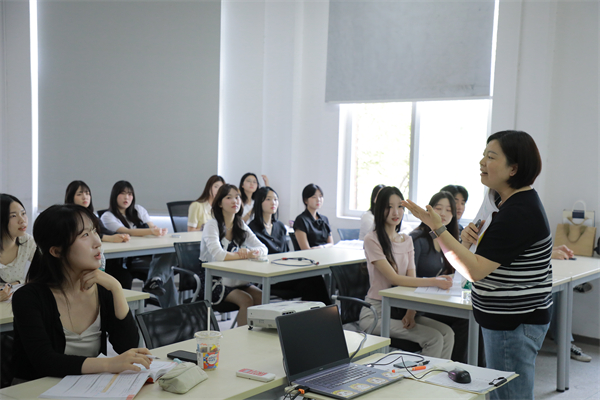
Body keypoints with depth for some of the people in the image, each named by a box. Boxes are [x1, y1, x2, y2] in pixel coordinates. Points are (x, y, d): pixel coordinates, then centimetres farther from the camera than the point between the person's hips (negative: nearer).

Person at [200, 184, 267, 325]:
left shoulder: (241, 225, 8)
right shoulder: (212, 225, -13)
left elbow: (263, 249, -2)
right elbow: (217, 255, -30)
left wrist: (251, 252, -25)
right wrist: (246, 255, -23)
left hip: (234, 278, 6)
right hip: (212, 280, -6)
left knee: (261, 297, -17)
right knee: (246, 300, -26)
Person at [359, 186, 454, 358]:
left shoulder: (407, 240, 12)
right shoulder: (372, 240, -9)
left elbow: (412, 280, 5)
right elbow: (394, 278, -18)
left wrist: (411, 312, -12)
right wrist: (434, 282, -27)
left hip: (400, 309, 6)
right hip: (376, 313, -6)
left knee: (447, 333, -15)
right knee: (434, 338, -21)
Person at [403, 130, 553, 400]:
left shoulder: (519, 212, -23)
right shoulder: (509, 202, 9)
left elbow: (474, 271, -27)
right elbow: (490, 256, 17)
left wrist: (437, 228, -27)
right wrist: (473, 238, -4)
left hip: (514, 325, -10)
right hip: (505, 320, 10)